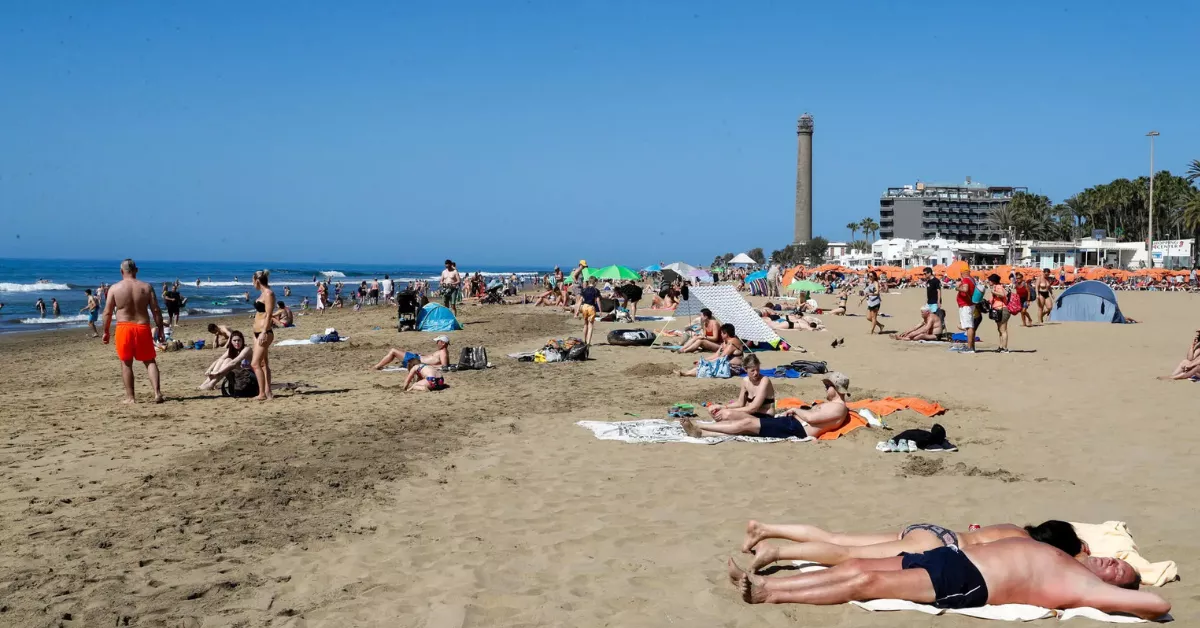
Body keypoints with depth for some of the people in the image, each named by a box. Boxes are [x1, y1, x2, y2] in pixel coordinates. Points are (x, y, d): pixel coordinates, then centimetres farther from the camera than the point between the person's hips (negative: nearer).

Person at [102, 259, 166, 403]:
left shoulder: (114, 288, -2)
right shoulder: (146, 287, 1)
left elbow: (107, 312, -1)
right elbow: (156, 310, 0)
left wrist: (106, 331, 9)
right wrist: (160, 329, 8)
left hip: (124, 328, -1)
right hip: (142, 327, 1)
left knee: (126, 364, 9)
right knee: (150, 361, 10)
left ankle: (130, 397, 11)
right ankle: (157, 392, -4)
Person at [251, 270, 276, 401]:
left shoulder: (268, 293, -13)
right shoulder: (263, 293, 15)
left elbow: (268, 315, -19)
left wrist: (264, 333, -24)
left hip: (264, 332, -10)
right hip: (258, 332, 10)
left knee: (255, 364, -12)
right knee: (263, 363, 10)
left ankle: (262, 394, -9)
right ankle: (268, 392, 14)